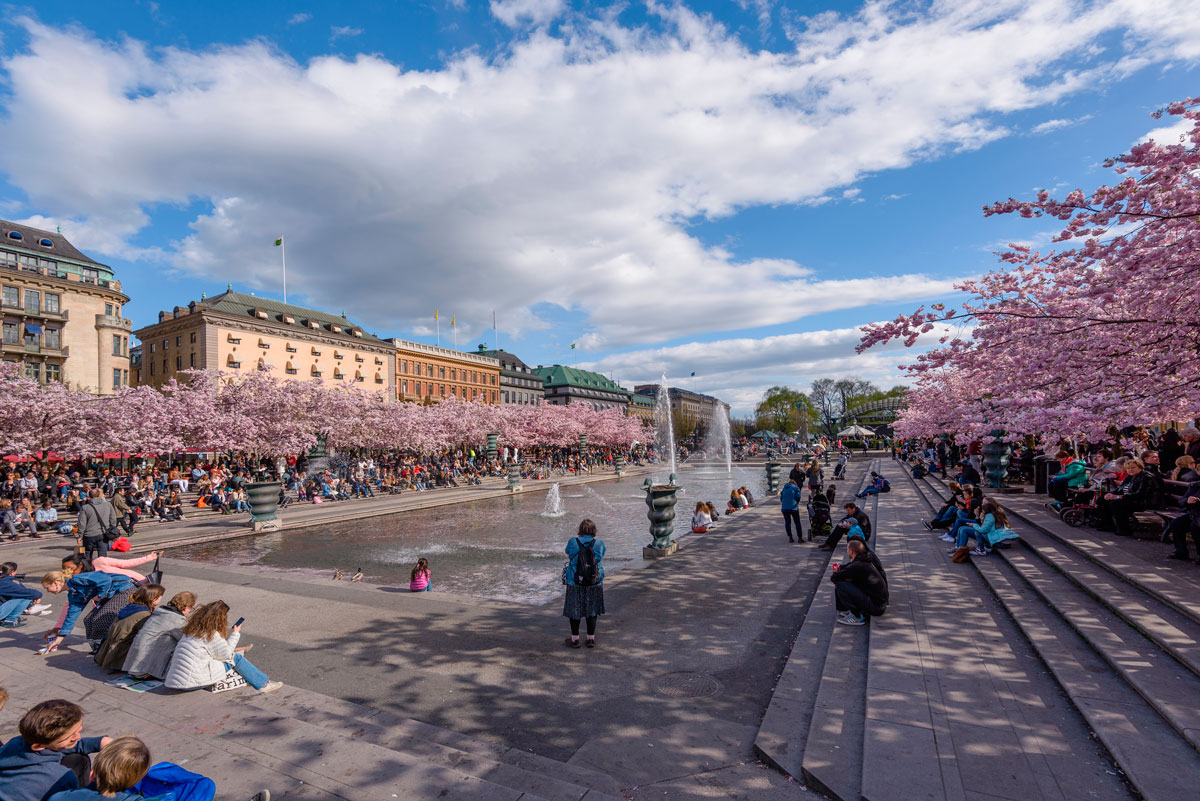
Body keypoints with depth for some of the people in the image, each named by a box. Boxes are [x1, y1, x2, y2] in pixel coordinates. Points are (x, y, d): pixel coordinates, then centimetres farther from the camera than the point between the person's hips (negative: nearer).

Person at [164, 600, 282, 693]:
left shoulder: (192, 629, 9)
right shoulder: (212, 635, -17)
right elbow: (225, 655, -3)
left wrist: (231, 650, 14)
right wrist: (235, 634, 5)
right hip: (192, 682, -8)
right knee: (235, 658, 0)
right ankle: (263, 684, 8)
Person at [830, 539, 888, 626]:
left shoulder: (857, 566, -21)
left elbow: (833, 578, -17)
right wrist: (840, 567, 9)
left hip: (875, 607, -9)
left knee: (840, 584, -17)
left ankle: (857, 617, -7)